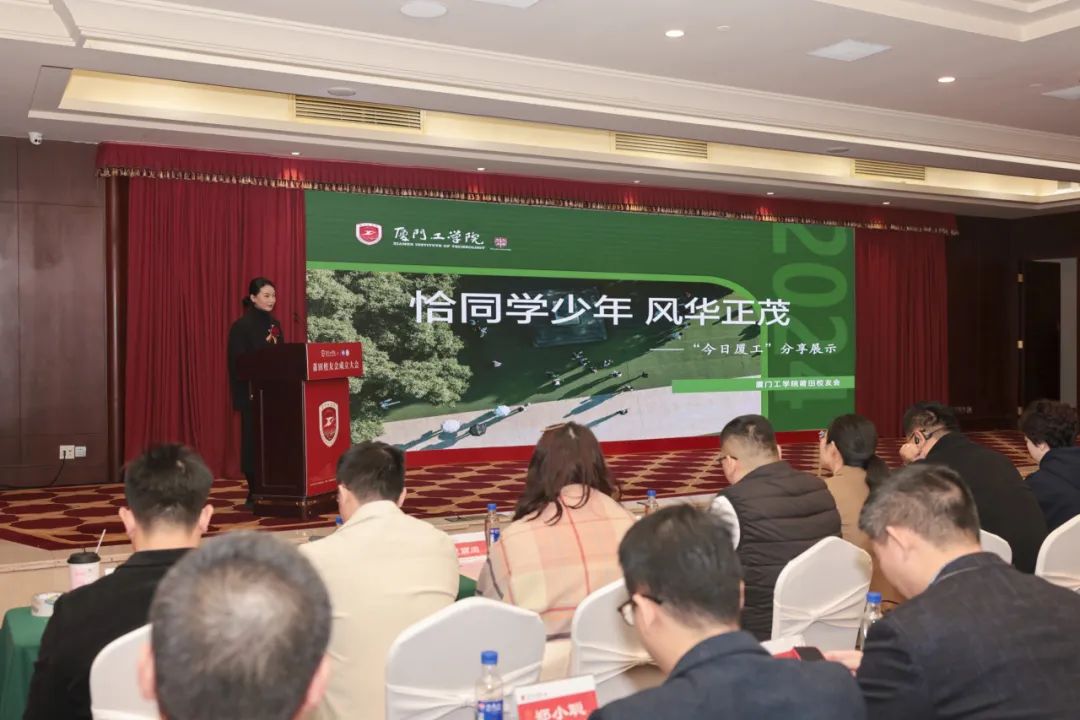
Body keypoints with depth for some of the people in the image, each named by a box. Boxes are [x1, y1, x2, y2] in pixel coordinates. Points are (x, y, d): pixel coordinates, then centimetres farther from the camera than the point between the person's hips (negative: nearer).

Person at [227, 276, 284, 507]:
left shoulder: (274, 324, 13)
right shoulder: (241, 326, -8)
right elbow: (238, 363, -12)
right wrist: (248, 392, -17)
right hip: (253, 392, -7)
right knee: (254, 440, -2)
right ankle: (255, 493, 4)